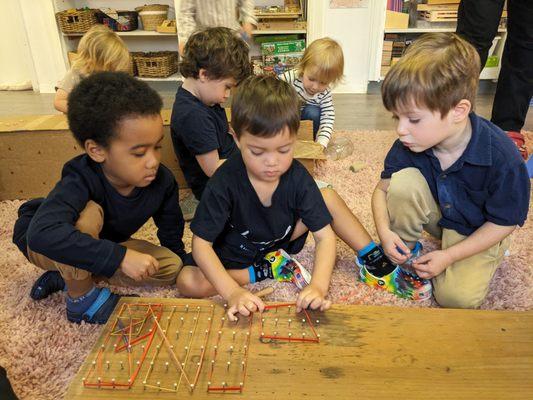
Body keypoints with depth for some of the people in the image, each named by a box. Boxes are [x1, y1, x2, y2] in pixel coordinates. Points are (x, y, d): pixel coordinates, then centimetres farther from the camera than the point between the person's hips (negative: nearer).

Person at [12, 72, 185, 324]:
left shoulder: (162, 181, -22)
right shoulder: (81, 181, -37)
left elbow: (171, 231, -5)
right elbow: (43, 233, -53)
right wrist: (121, 256, -54)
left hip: (99, 247, 6)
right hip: (42, 245, -5)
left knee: (171, 267, -9)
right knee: (89, 213, -38)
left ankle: (68, 275, -1)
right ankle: (81, 298, -13)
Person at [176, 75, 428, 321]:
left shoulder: (297, 177, -21)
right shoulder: (225, 182, -30)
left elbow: (325, 236, -22)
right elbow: (202, 243, -27)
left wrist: (318, 286, -39)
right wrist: (232, 292, -41)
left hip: (280, 240, 2)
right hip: (232, 257, -2)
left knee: (328, 197, -12)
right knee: (187, 283, -29)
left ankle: (372, 257, -1)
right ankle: (262, 272, -14)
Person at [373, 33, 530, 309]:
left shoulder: (502, 157, -31)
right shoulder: (409, 144, -22)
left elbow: (503, 222, -18)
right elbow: (383, 189, -9)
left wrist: (449, 256, -21)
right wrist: (384, 230, -27)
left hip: (476, 231, -2)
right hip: (435, 212, 3)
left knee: (456, 297, -19)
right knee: (402, 180, -28)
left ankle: (492, 253, 12)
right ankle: (405, 255, -6)